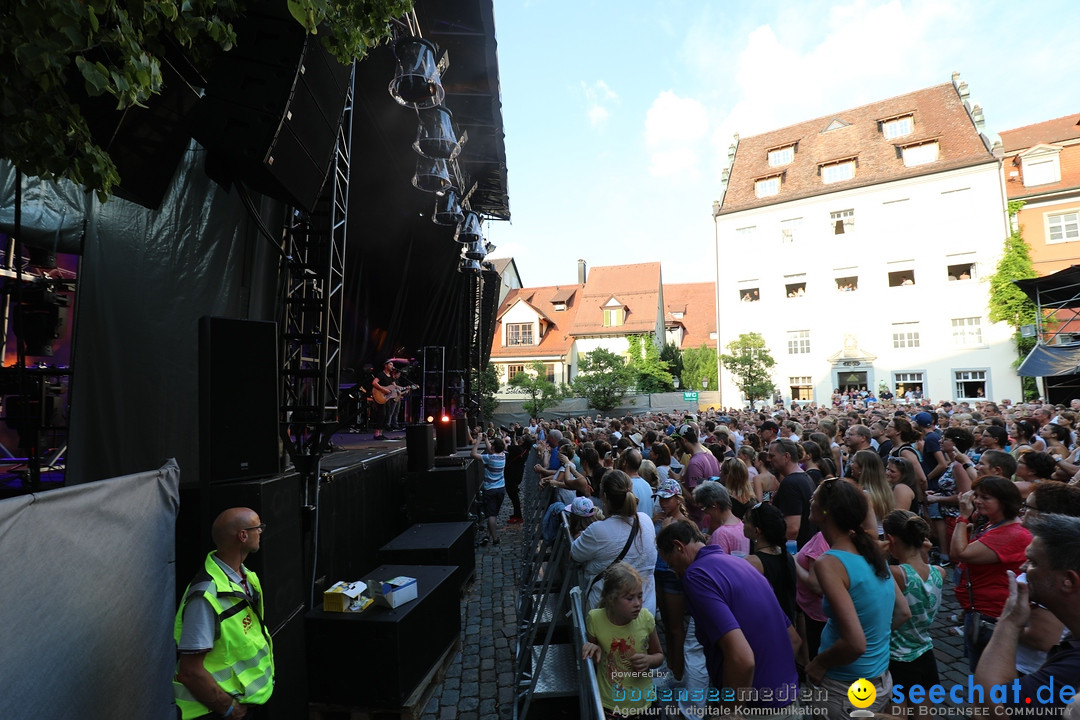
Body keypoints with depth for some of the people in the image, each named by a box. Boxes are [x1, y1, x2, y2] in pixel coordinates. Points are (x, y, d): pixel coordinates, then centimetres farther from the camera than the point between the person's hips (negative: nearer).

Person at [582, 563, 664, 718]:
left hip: (643, 702, 1)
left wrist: (649, 660, -19)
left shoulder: (645, 618, -15)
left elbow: (659, 655, 2)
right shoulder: (595, 619, -18)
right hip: (608, 704, -1)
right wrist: (591, 648, -21)